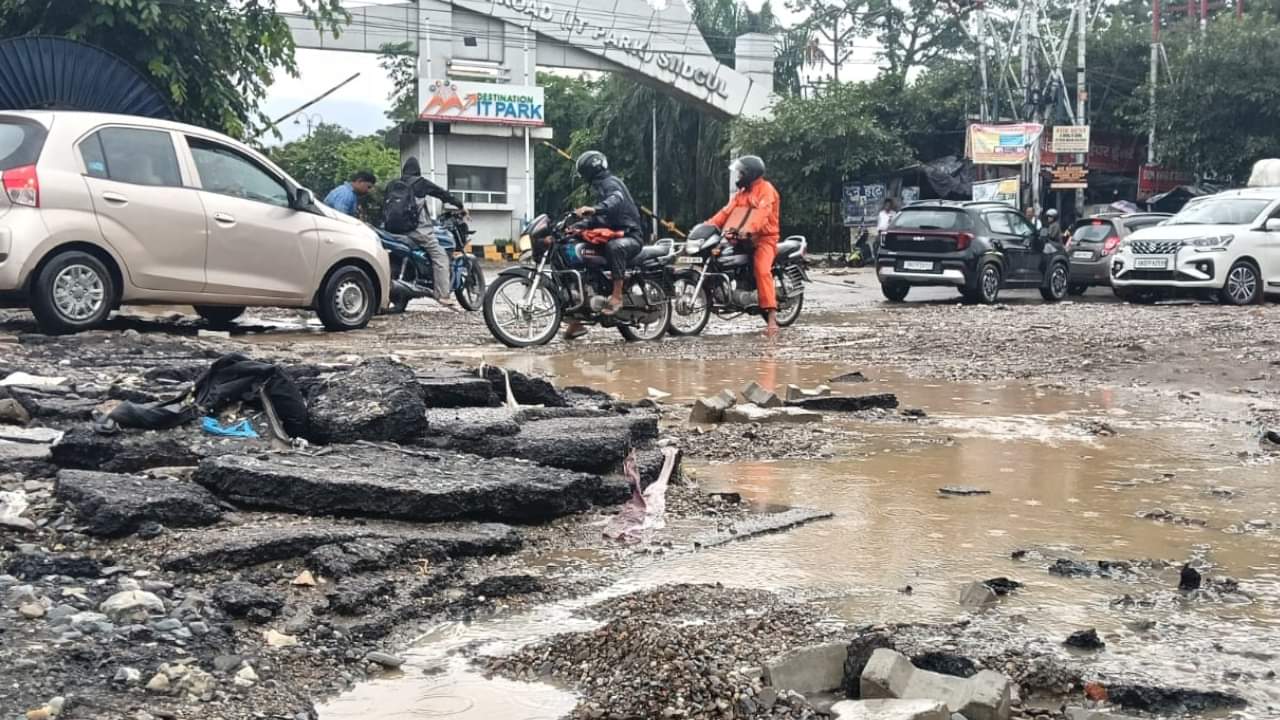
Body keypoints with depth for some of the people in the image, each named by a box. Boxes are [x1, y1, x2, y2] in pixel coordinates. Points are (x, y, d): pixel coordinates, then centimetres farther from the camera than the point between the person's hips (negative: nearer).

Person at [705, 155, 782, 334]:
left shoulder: (766, 189, -8)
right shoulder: (741, 192, 21)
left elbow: (762, 212, -26)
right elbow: (727, 211, 13)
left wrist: (748, 229, -43)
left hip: (763, 238, -9)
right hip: (743, 238, 9)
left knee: (762, 271, -29)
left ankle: (772, 316, -35)